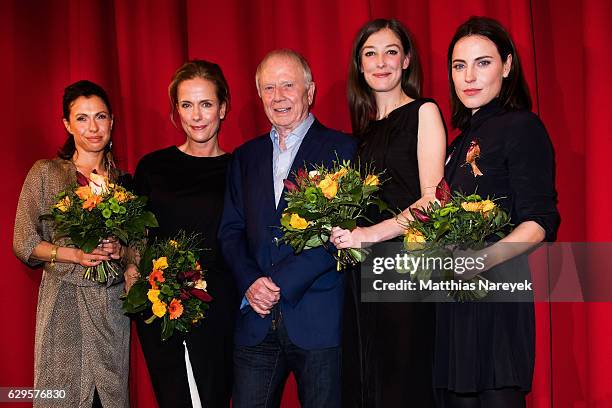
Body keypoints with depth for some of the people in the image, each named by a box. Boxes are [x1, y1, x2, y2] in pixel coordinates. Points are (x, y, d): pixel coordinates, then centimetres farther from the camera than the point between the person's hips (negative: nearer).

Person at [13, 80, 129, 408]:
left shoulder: (123, 180, 9)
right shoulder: (45, 174, 0)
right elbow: (24, 243, -2)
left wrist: (119, 250, -6)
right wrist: (74, 254, -15)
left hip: (112, 304, 3)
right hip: (63, 301, -3)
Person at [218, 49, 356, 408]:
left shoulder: (342, 149, -1)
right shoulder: (246, 156, 15)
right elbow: (231, 231, 11)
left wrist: (281, 282, -15)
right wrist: (250, 281, -8)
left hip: (319, 320, -4)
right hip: (257, 323, 4)